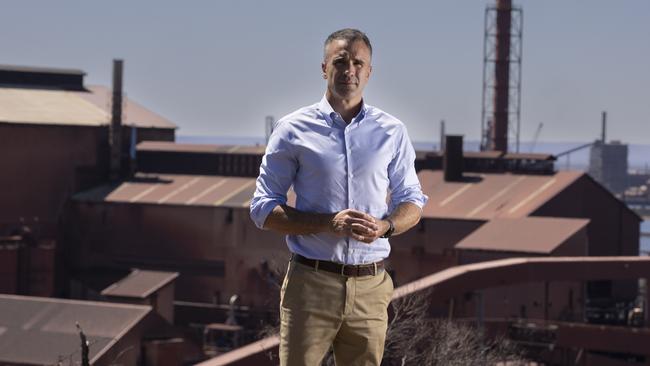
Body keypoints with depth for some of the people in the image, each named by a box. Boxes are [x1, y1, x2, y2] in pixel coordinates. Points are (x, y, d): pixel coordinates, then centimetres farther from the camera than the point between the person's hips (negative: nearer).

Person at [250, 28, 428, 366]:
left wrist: (385, 226, -10)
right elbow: (263, 210, 0)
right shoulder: (293, 130, 1)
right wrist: (329, 223, -15)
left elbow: (411, 202, 15)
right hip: (311, 283, -2)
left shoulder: (391, 132, 9)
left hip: (370, 287, 3)